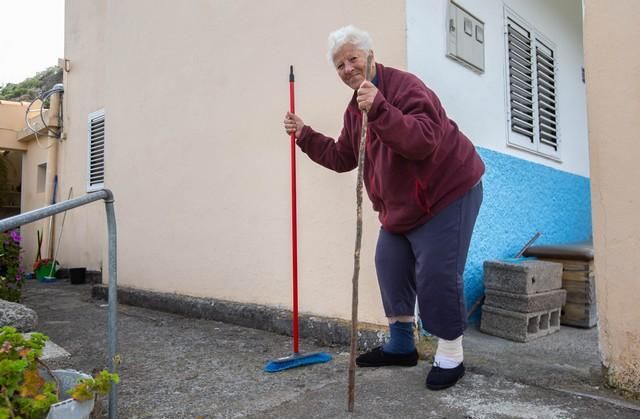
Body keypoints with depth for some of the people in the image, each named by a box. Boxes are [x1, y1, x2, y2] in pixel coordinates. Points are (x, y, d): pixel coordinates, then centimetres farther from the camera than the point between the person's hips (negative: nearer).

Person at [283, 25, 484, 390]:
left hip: (448, 193, -9)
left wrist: (379, 109, -43)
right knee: (390, 268, 12)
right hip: (402, 204, 9)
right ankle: (401, 345, 29)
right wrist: (304, 135, 10)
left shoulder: (405, 86, -19)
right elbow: (342, 157, 15)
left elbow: (424, 140, -35)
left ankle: (451, 357, 10)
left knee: (437, 275, -10)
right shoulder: (354, 109, 8)